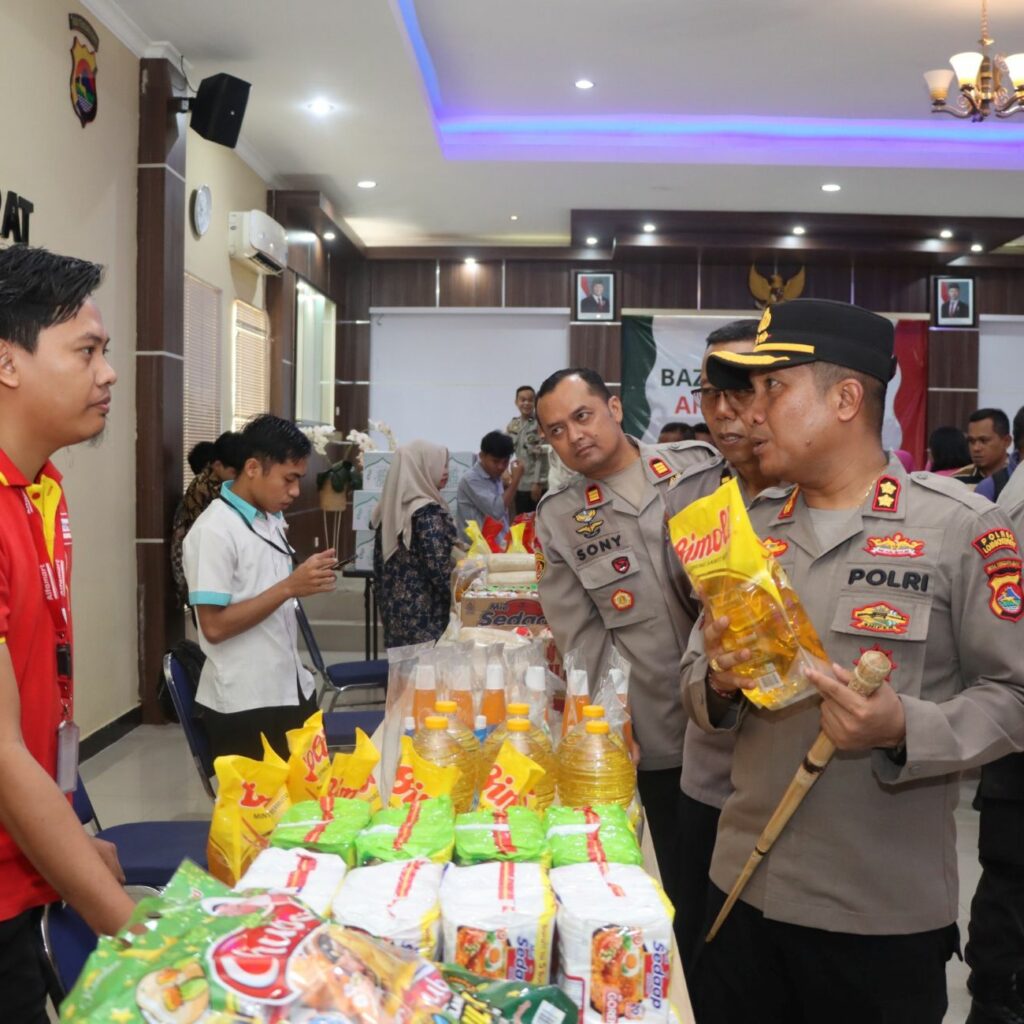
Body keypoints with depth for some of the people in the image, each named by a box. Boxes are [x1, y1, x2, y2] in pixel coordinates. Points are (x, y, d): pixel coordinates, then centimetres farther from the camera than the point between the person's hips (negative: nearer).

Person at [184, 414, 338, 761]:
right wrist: (289, 588, -24)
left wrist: (306, 582, 4)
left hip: (293, 690, 8)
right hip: (244, 705, -8)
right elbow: (215, 626, -20)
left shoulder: (273, 520, 9)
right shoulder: (213, 531, -16)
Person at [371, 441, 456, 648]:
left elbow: (380, 565, 12)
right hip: (427, 614, -8)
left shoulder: (389, 508, 7)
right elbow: (439, 568, -20)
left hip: (395, 610, 8)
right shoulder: (429, 512, -16)